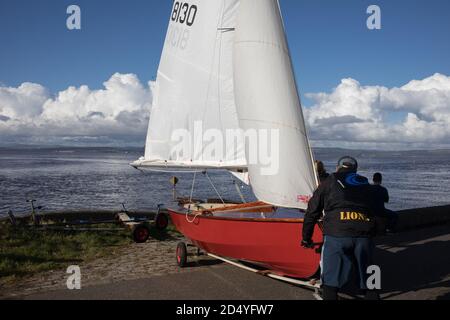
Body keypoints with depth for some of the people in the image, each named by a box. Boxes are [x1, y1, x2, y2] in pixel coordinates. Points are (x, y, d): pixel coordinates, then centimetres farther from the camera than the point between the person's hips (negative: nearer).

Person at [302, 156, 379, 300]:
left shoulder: (330, 182, 15)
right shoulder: (365, 183, 25)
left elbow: (312, 211, 16)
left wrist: (306, 238, 25)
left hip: (337, 234, -3)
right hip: (364, 234, 3)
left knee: (331, 279, 4)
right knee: (368, 278, 19)